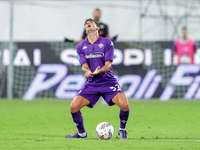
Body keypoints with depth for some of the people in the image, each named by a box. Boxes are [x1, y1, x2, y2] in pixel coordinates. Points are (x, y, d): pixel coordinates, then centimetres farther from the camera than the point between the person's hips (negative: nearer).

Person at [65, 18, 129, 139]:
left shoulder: (107, 43, -1)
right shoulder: (81, 47, 8)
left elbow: (108, 65, -8)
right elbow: (84, 65, -1)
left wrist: (98, 71, -30)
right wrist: (88, 71, -26)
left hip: (108, 82, -2)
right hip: (92, 84, 3)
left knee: (124, 105, -25)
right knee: (74, 107, -15)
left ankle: (122, 130, 4)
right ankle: (82, 133, 11)